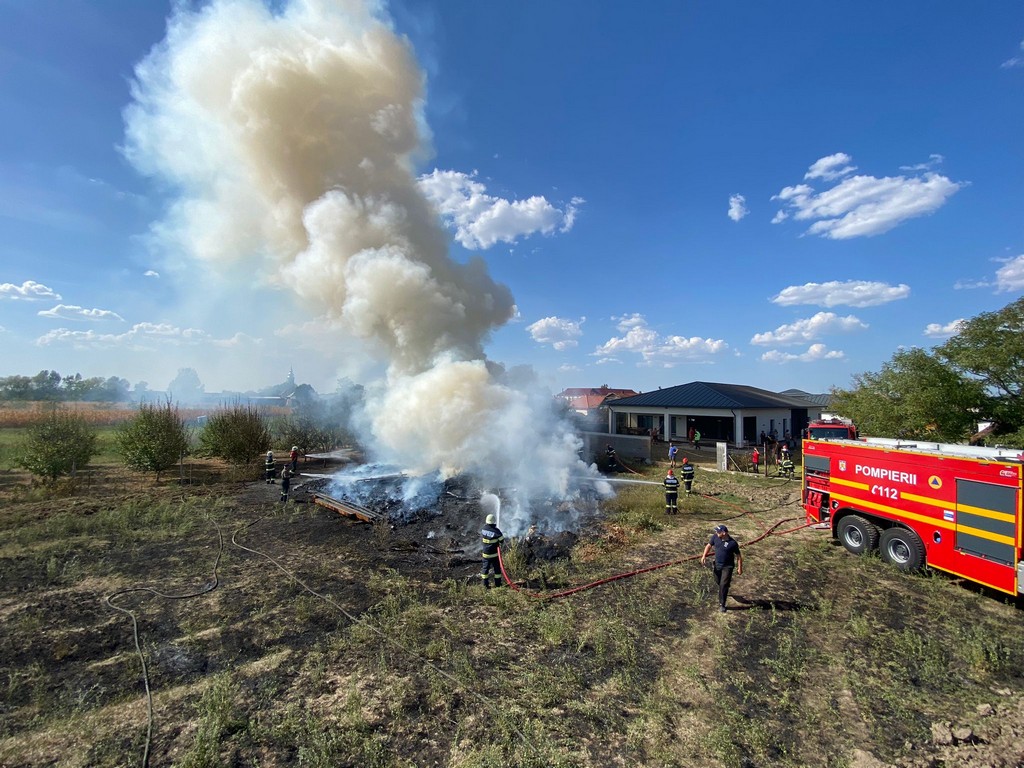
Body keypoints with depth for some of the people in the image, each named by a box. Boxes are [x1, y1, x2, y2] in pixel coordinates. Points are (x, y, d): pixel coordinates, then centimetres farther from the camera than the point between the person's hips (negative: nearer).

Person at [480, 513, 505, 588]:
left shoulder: (483, 529, -8)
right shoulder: (496, 531, -21)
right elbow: (501, 540, -14)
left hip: (485, 553, 3)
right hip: (494, 554, -3)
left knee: (485, 568, 14)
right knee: (497, 568, 12)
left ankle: (485, 584, 18)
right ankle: (498, 584, 19)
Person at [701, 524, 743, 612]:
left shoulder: (733, 543, -23)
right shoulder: (715, 537, -12)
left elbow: (738, 556, -10)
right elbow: (709, 546, 1)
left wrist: (739, 568, -5)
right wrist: (704, 556, -11)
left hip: (727, 566, -5)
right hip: (717, 564, 5)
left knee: (723, 585, -5)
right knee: (718, 581, 21)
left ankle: (721, 605, 8)